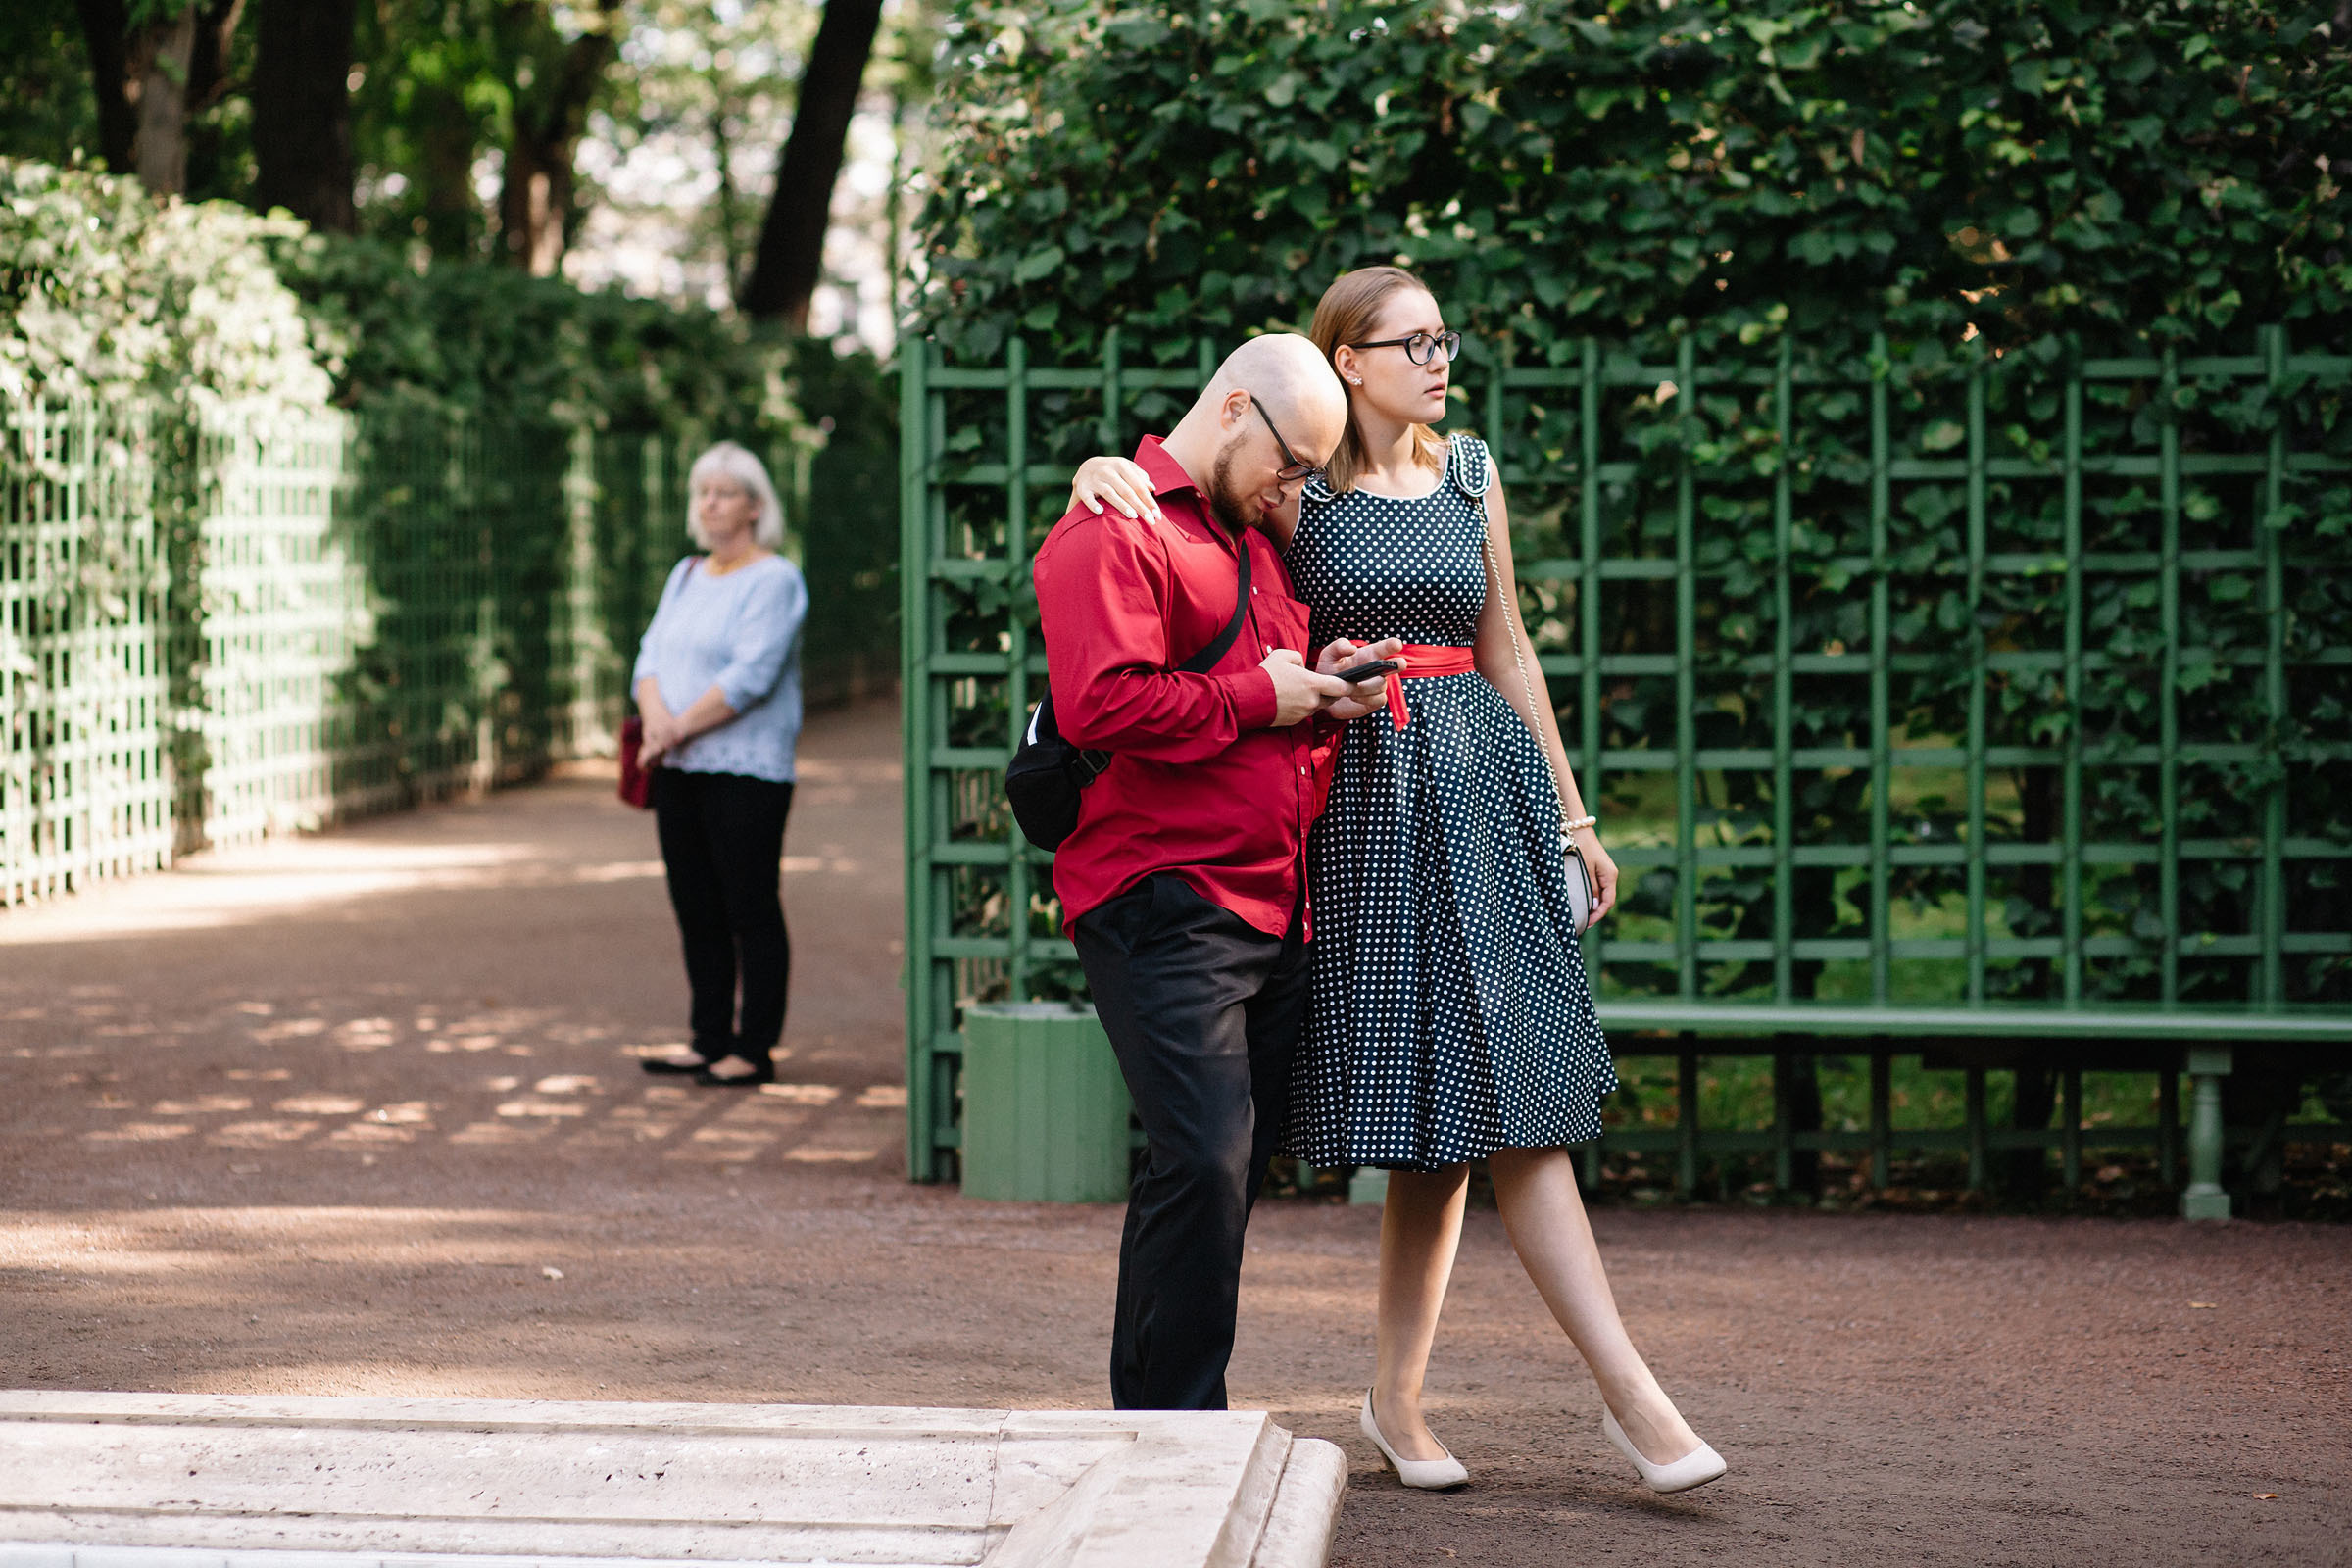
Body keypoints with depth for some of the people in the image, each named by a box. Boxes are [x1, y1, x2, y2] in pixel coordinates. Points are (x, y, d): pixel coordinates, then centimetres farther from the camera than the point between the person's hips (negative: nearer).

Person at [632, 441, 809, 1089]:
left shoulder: (775, 581, -8)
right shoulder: (686, 576, 17)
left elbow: (750, 676, -17)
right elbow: (652, 656, 11)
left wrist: (679, 727, -14)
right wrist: (656, 716, -10)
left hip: (746, 770, -8)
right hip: (680, 770, 8)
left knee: (751, 910, -4)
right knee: (696, 911, 10)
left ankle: (756, 1052, 0)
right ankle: (710, 1042, 16)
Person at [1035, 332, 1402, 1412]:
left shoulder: (1253, 542, 24)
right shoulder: (1112, 533, -7)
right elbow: (1100, 704, -21)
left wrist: (1324, 693, 10)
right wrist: (1259, 699, -12)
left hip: (1270, 908, 9)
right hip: (1162, 906, -9)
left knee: (1232, 1172, 8)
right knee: (1204, 1163, -16)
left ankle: (1152, 1428, 15)